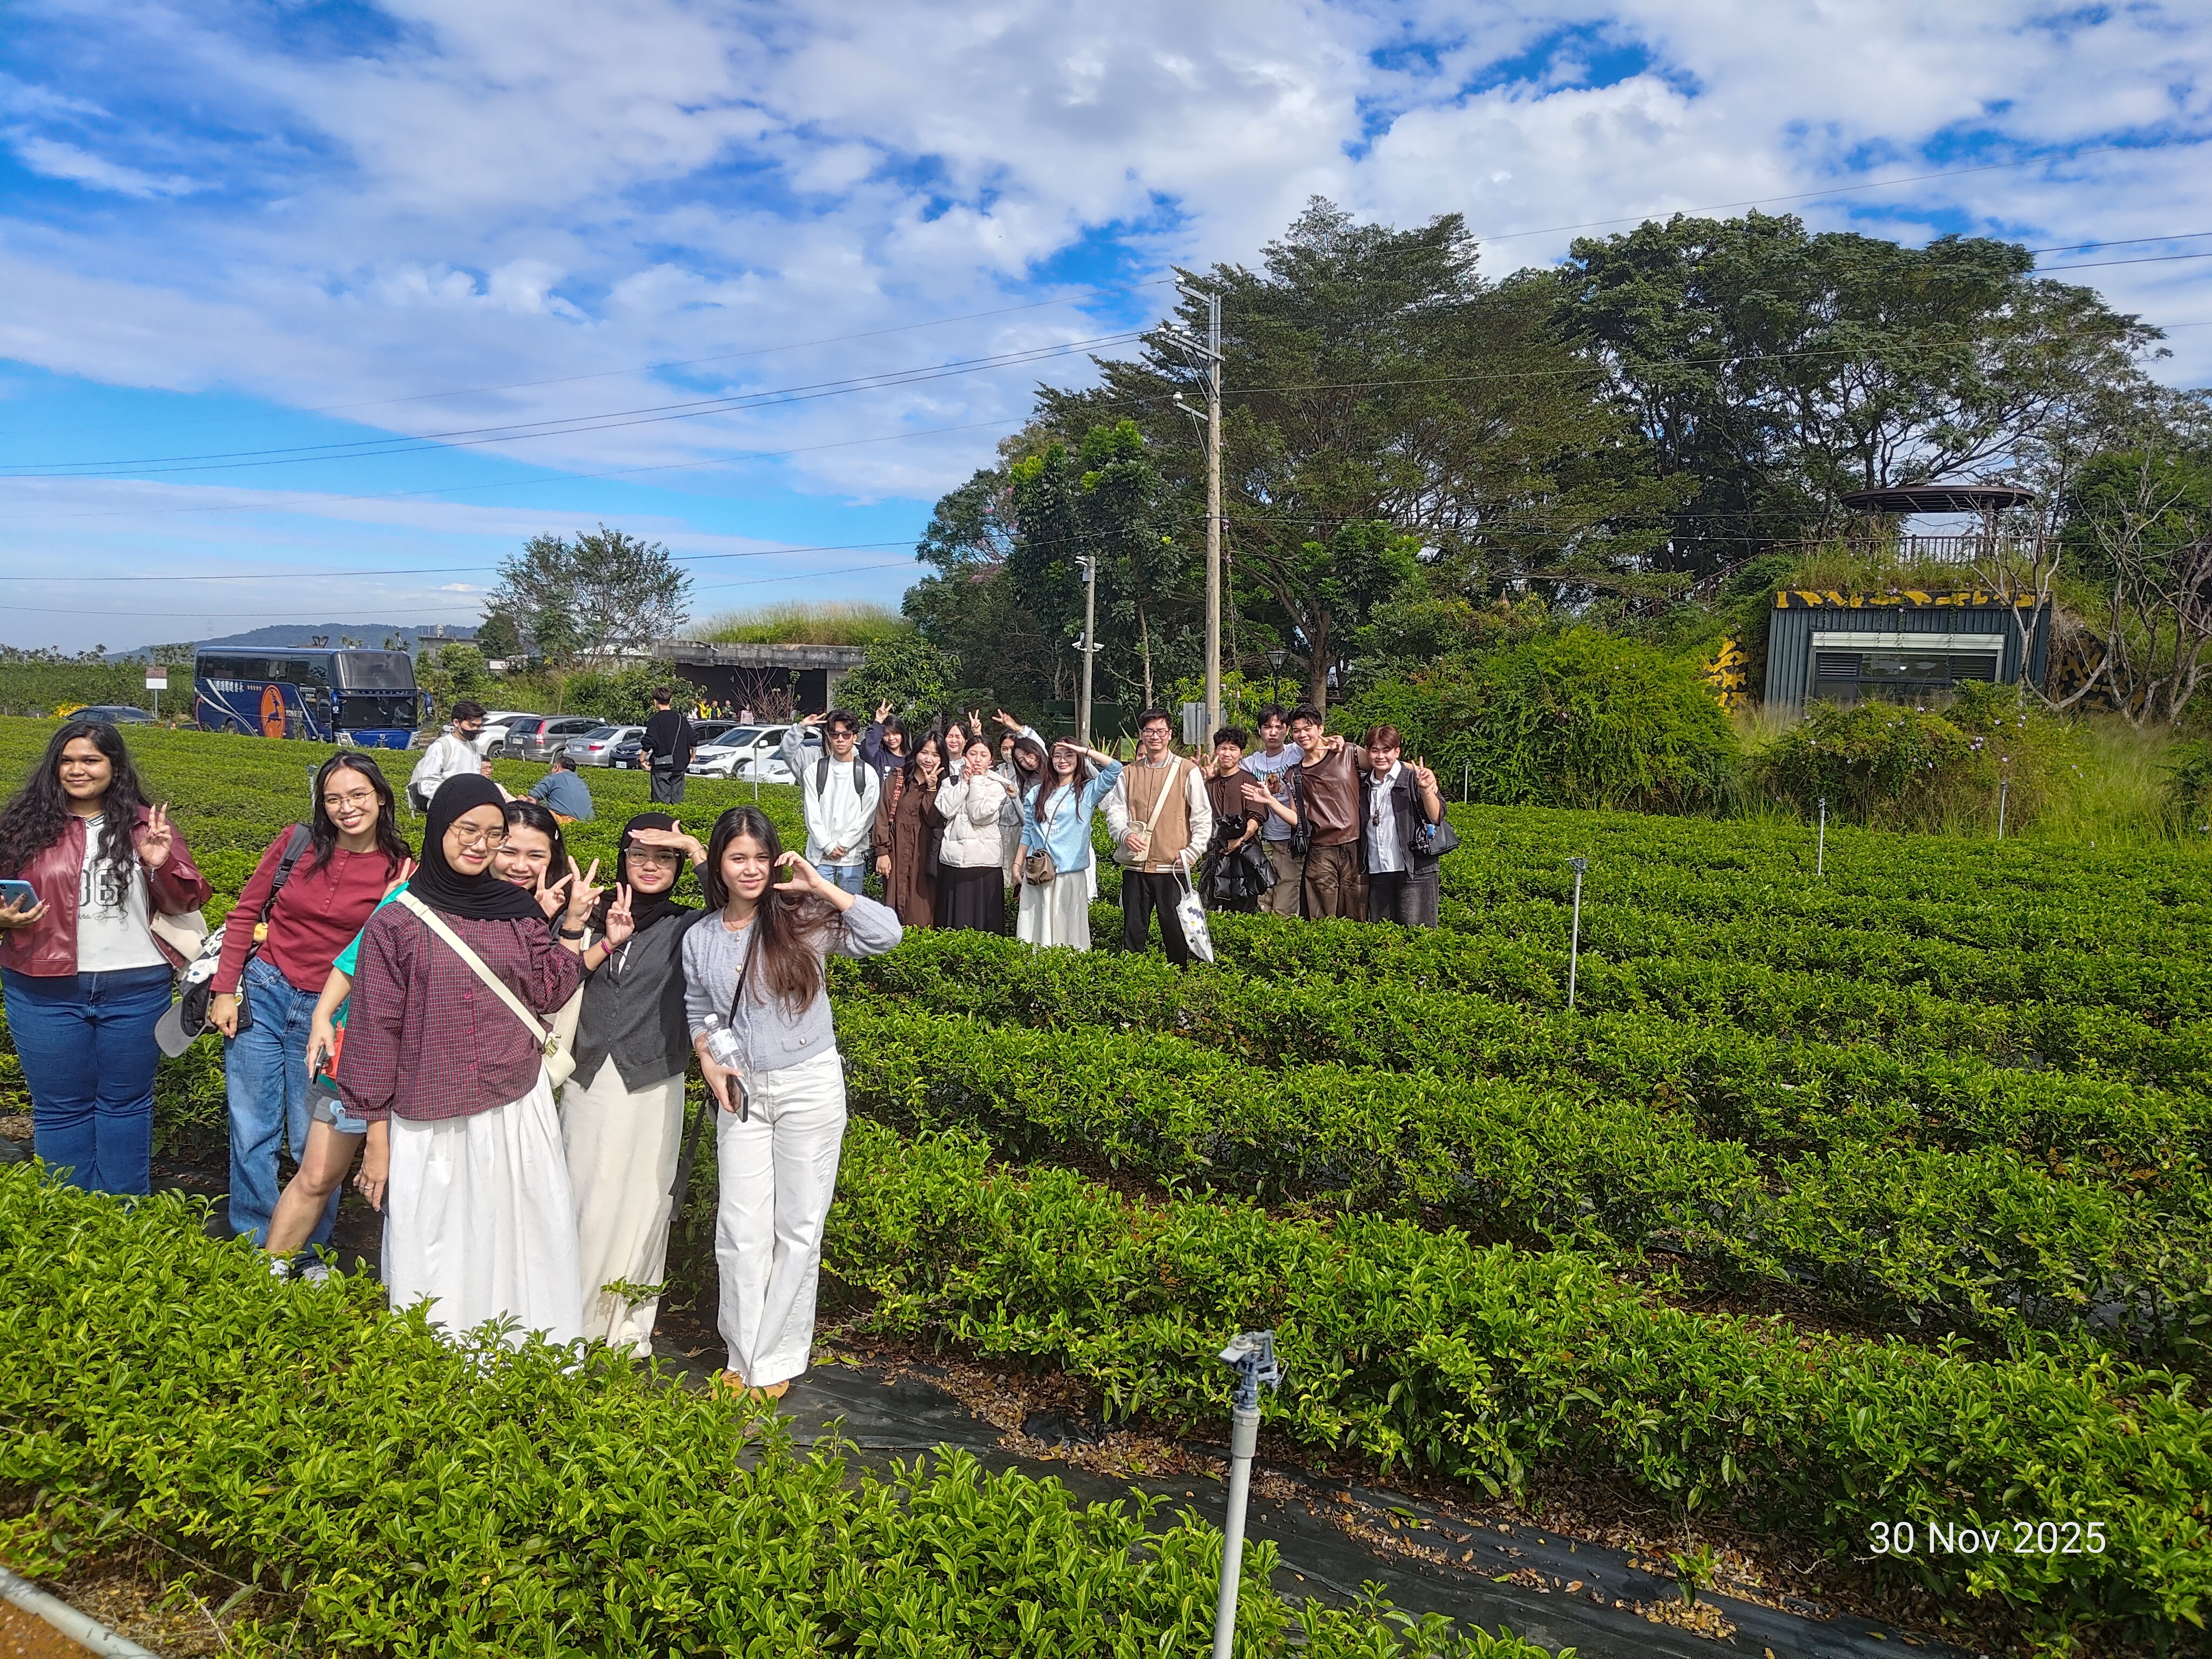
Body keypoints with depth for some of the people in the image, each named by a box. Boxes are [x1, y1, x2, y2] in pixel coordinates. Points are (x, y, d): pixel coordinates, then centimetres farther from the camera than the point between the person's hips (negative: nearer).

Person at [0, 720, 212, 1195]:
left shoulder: (145, 825, 2)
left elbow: (185, 903, 2)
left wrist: (162, 865, -16)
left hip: (135, 990, 0)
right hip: (48, 992, 0)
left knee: (125, 1103, 13)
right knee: (60, 1108, 11)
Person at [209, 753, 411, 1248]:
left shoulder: (398, 870, -6)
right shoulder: (298, 843, -3)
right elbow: (245, 912, 2)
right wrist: (224, 990, -1)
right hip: (262, 994, 1)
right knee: (251, 1132, 10)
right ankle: (252, 1247, 28)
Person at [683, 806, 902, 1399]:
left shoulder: (802, 919, -7)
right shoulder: (699, 939, 4)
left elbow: (886, 933, -19)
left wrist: (820, 884, -18)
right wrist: (708, 1060, -2)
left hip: (811, 1086, -3)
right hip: (741, 1092, 3)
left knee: (798, 1227, 6)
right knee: (741, 1230, 5)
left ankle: (777, 1361, 20)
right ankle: (743, 1356, 22)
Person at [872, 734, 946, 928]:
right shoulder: (896, 779, 1)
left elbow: (934, 821, -8)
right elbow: (883, 816, -1)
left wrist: (932, 788, -14)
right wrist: (882, 852, -7)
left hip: (925, 854, 1)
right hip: (897, 853, 0)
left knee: (922, 911, 0)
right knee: (897, 904, 2)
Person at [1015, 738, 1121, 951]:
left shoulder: (1087, 791, 3)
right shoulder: (1036, 793, 14)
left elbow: (1115, 768, -10)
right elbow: (1028, 832, 16)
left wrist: (1083, 750, -7)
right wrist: (1018, 865, 12)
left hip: (1072, 872, -3)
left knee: (1069, 929, 0)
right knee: (1036, 929, 3)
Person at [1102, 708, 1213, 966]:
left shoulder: (1188, 772, 3)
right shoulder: (1127, 773, 12)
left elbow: (1203, 817, 2)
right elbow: (1115, 811, 7)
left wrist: (1191, 853, -7)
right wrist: (1125, 834, -14)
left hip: (1173, 868, -3)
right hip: (1135, 867, 3)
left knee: (1176, 932, 1)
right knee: (1133, 931, 6)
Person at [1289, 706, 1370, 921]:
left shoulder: (1349, 753, 4)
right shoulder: (1296, 773, 11)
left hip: (1355, 847, -1)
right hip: (1321, 852, 1)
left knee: (1357, 916, 1)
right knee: (1321, 922, -2)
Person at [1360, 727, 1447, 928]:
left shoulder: (1412, 779, -3)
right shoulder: (1363, 785, 13)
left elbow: (1436, 817, -12)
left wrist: (1425, 790, -28)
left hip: (1415, 872, -5)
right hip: (1377, 873, 5)